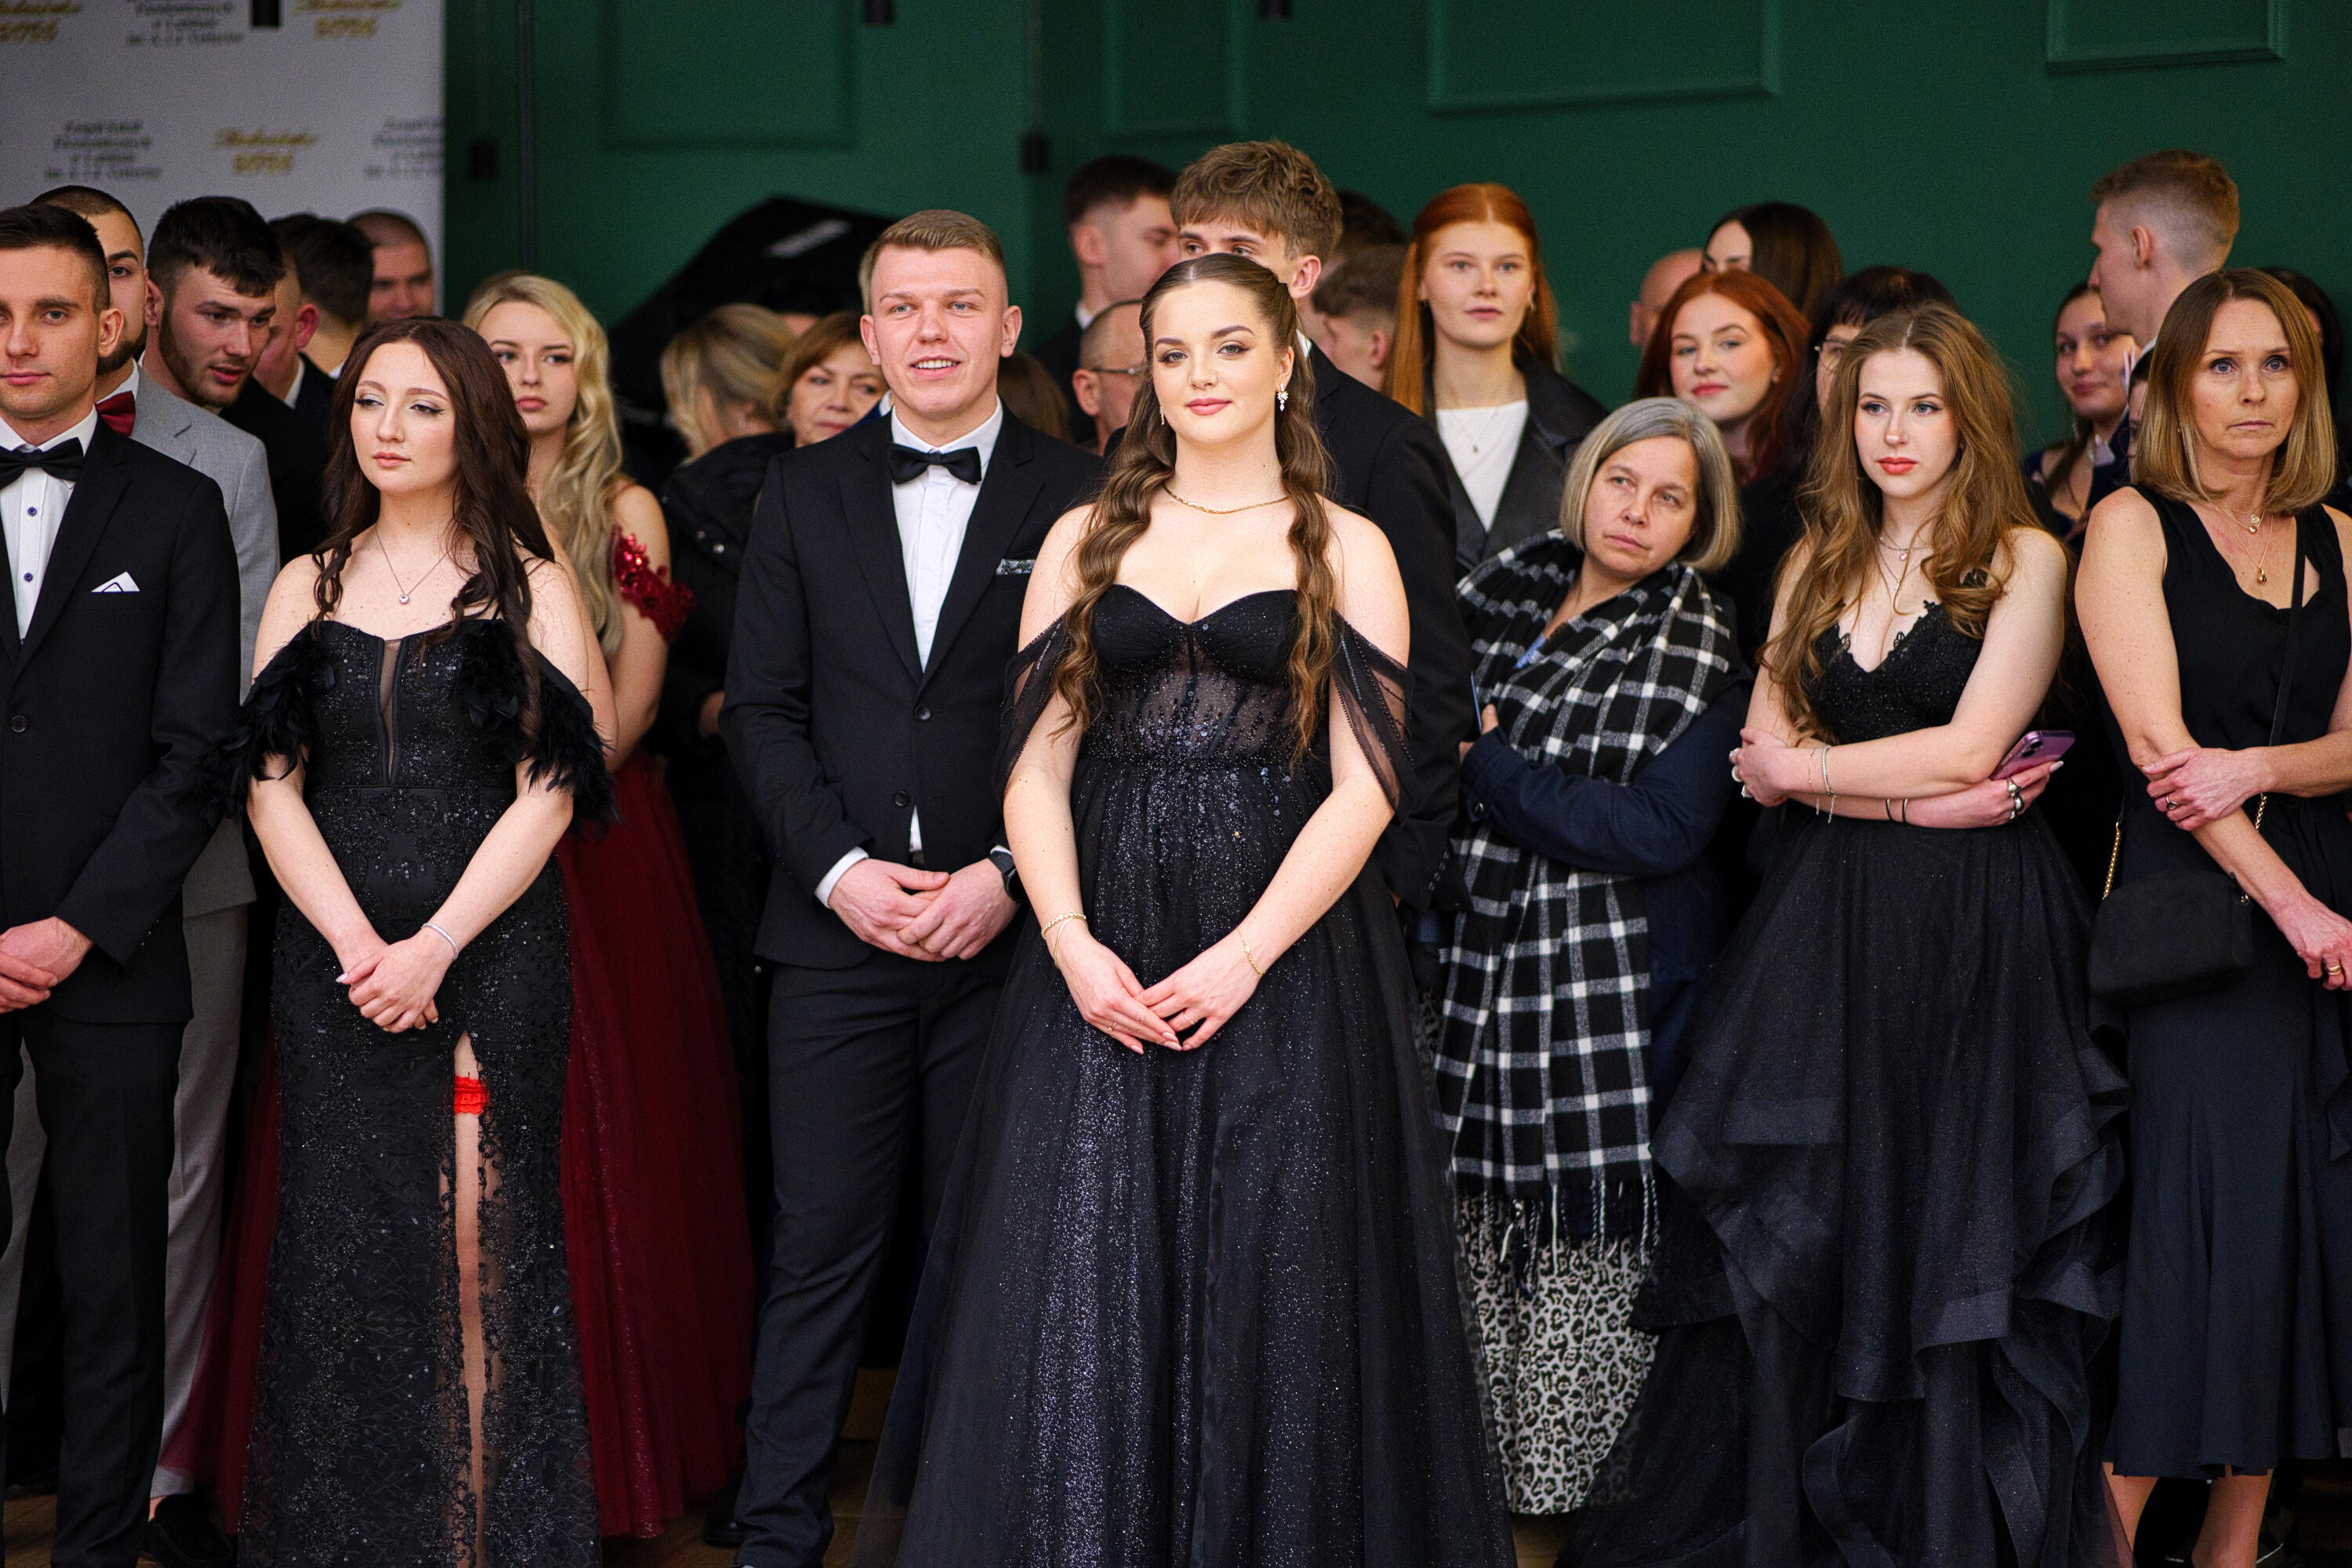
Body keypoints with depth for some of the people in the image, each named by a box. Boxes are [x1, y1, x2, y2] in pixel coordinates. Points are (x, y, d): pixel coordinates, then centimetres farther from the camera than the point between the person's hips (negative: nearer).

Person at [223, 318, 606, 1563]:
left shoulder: (530, 588, 6)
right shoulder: (308, 587, 13)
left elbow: (549, 790, -3)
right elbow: (271, 783, 5)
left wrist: (433, 948, -13)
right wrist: (357, 943, -10)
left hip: (492, 955, -2)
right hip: (332, 962, 2)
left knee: (484, 1239, -4)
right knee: (342, 1244, 1)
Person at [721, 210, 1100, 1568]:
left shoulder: (1078, 498, 3)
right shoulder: (805, 495, 9)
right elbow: (763, 707, 6)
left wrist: (1010, 874, -11)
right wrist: (840, 868, -7)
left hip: (1009, 934, -1)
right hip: (840, 932, 1)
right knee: (823, 1246, 1)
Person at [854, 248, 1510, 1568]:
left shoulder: (1346, 553, 6)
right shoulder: (1087, 541, 12)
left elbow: (1364, 786, -2)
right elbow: (1037, 766, 6)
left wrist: (1246, 957, -13)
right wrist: (1074, 946, -9)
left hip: (1282, 964, -2)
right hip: (1100, 962, 2)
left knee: (1272, 1295, 0)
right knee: (1078, 1290, -1)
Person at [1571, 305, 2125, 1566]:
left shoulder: (2023, 558, -1)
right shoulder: (1819, 563, 13)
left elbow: (1968, 750, -10)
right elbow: (1766, 756, 4)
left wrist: (1807, 769, -2)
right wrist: (1917, 799, -9)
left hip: (1973, 933, -4)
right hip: (1825, 925, 4)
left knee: (1951, 1237, 1)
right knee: (1797, 1236, 2)